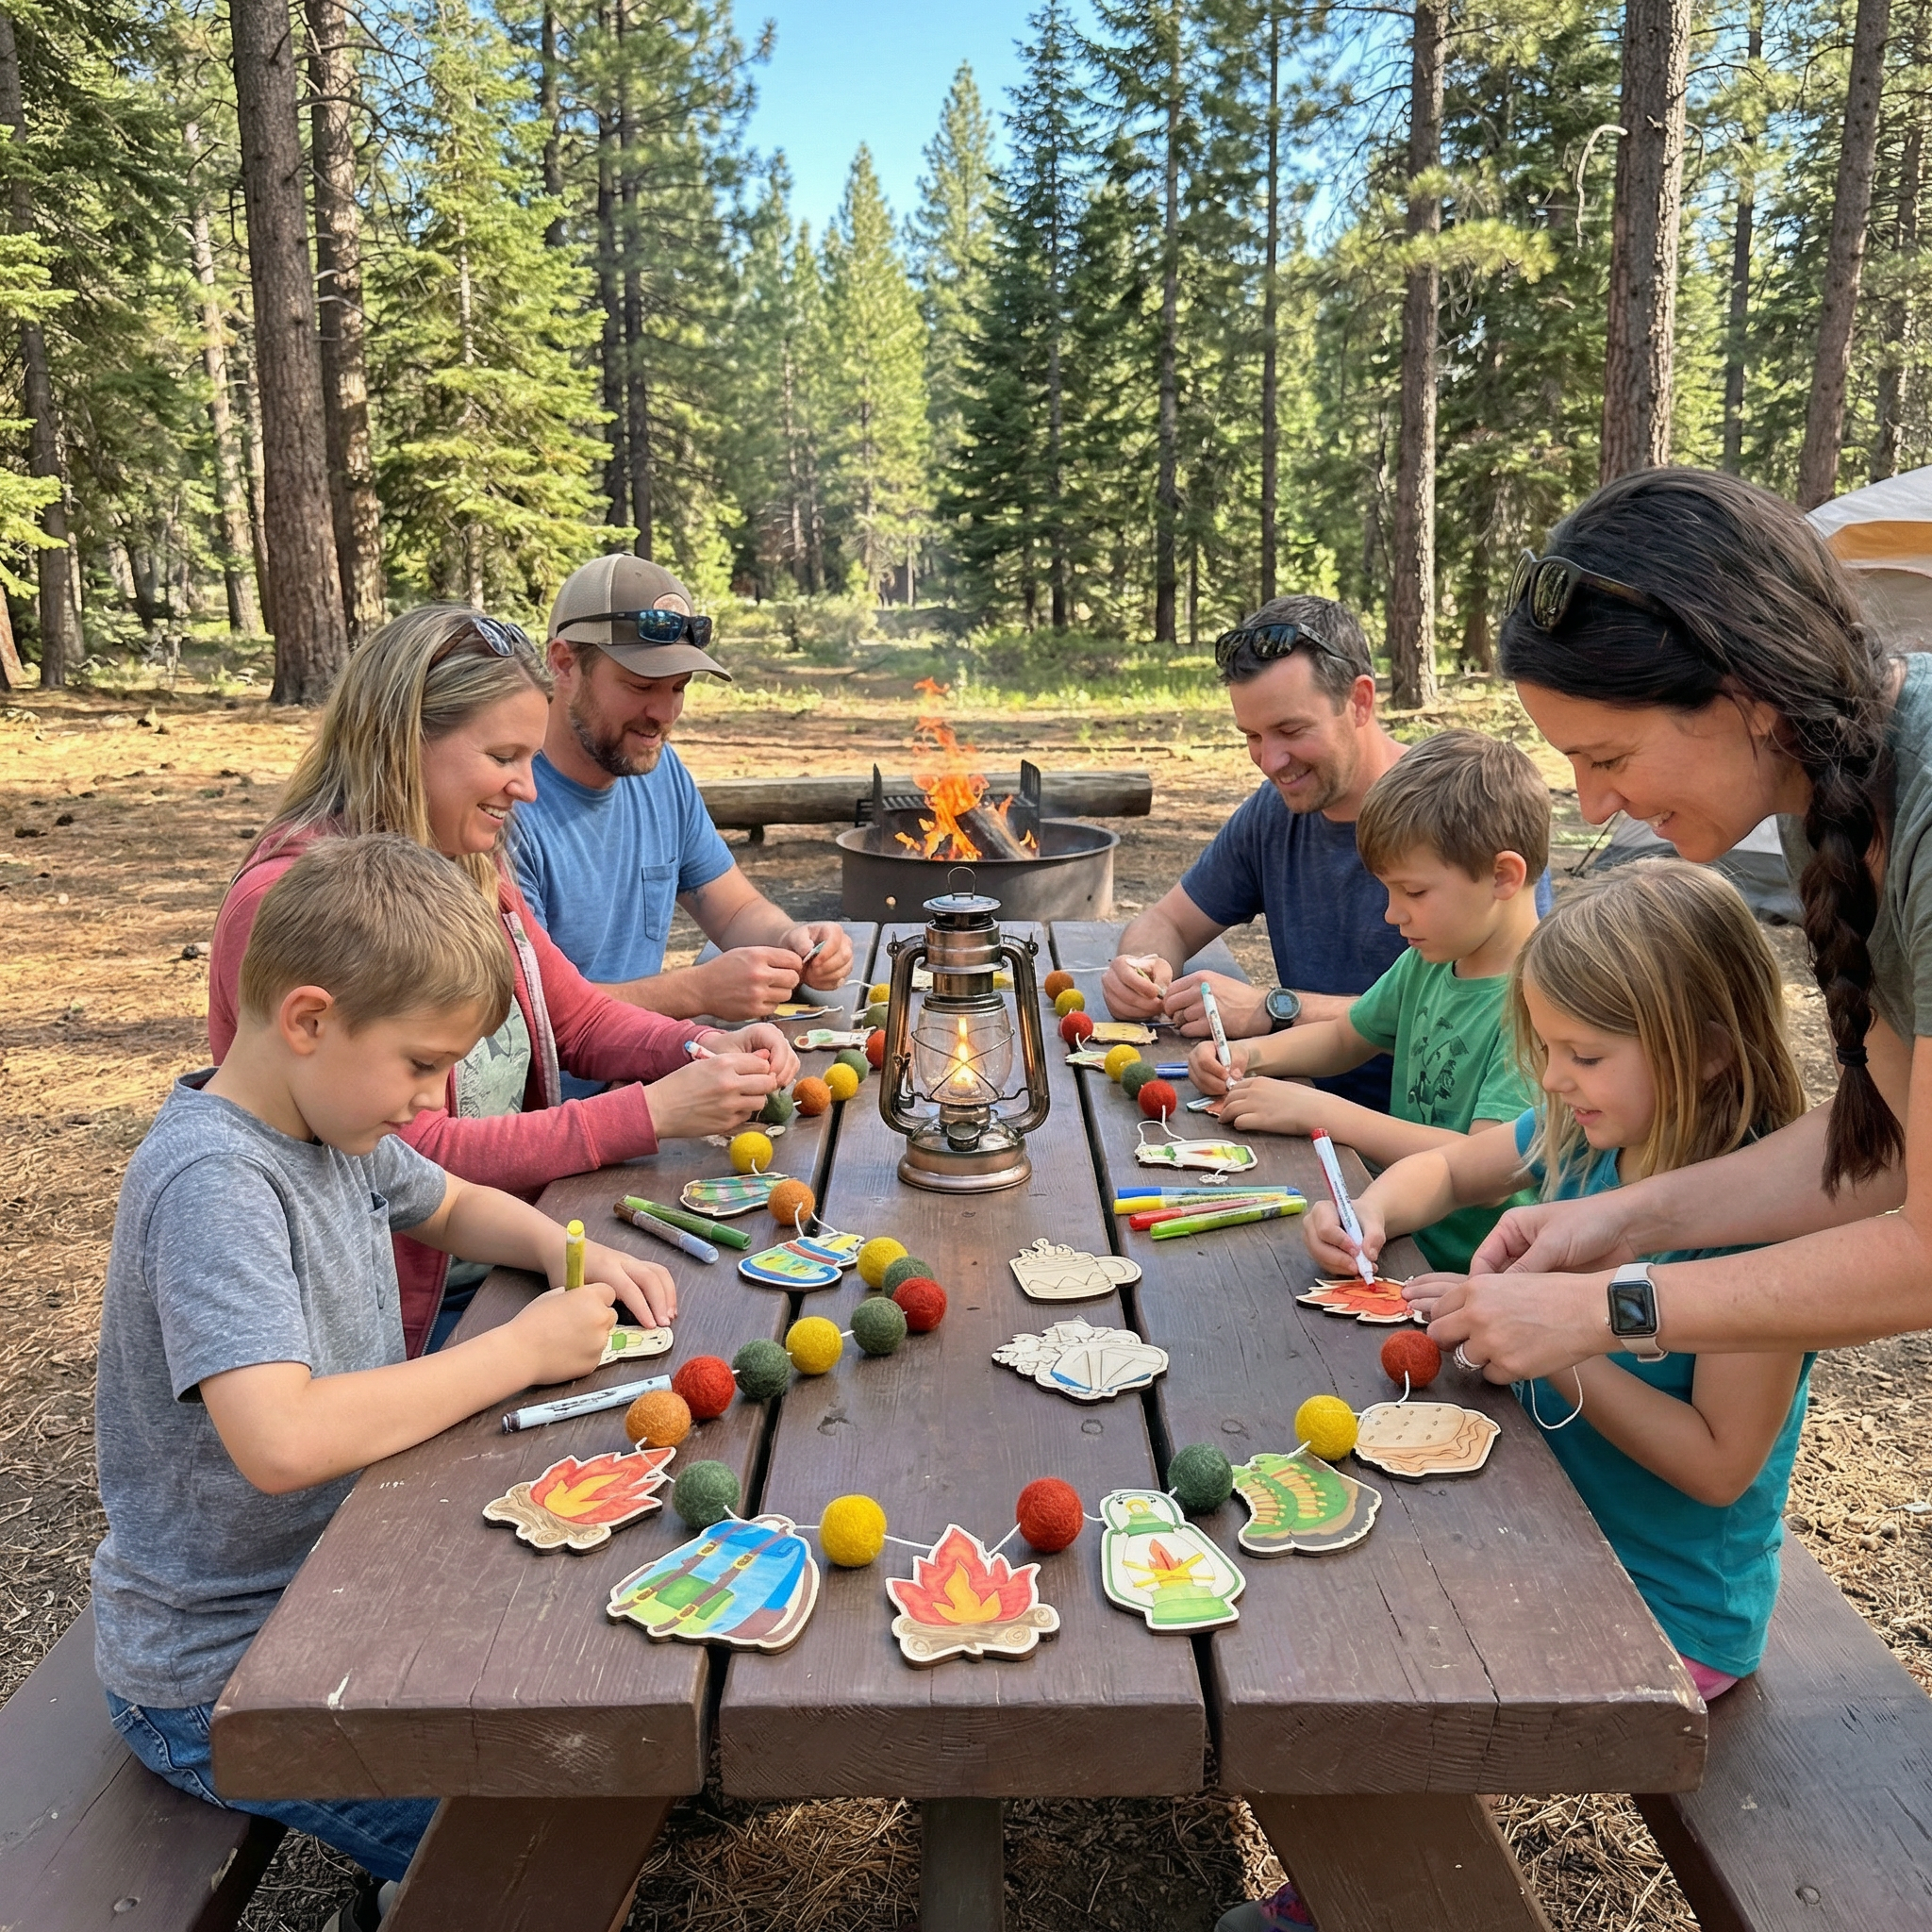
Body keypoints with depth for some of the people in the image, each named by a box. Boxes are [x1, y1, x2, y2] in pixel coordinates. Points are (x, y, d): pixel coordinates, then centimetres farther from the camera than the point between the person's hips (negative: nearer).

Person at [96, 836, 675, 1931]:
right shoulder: (214, 1183, -26)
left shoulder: (333, 1119, 0)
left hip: (333, 1587, 9)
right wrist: (522, 1351, -28)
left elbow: (457, 1207, 19)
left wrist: (566, 1250, -2)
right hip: (218, 1681, -9)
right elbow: (280, 1442, -37)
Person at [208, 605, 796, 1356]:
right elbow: (409, 1156, -22)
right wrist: (649, 1113, -23)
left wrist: (703, 1049, -6)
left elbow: (577, 1013, 15)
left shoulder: (473, 868, 7)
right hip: (403, 1315, -7)